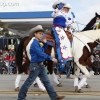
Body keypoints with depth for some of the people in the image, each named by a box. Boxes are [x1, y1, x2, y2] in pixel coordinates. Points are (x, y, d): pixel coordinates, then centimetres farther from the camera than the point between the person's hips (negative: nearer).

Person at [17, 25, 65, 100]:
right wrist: (51, 58, -26)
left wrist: (45, 43, 7)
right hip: (35, 66, -9)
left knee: (47, 81, 9)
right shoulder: (34, 43, -17)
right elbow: (41, 53, -26)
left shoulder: (38, 43, 12)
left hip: (40, 65, 9)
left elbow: (43, 50, 23)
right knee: (29, 82, 0)